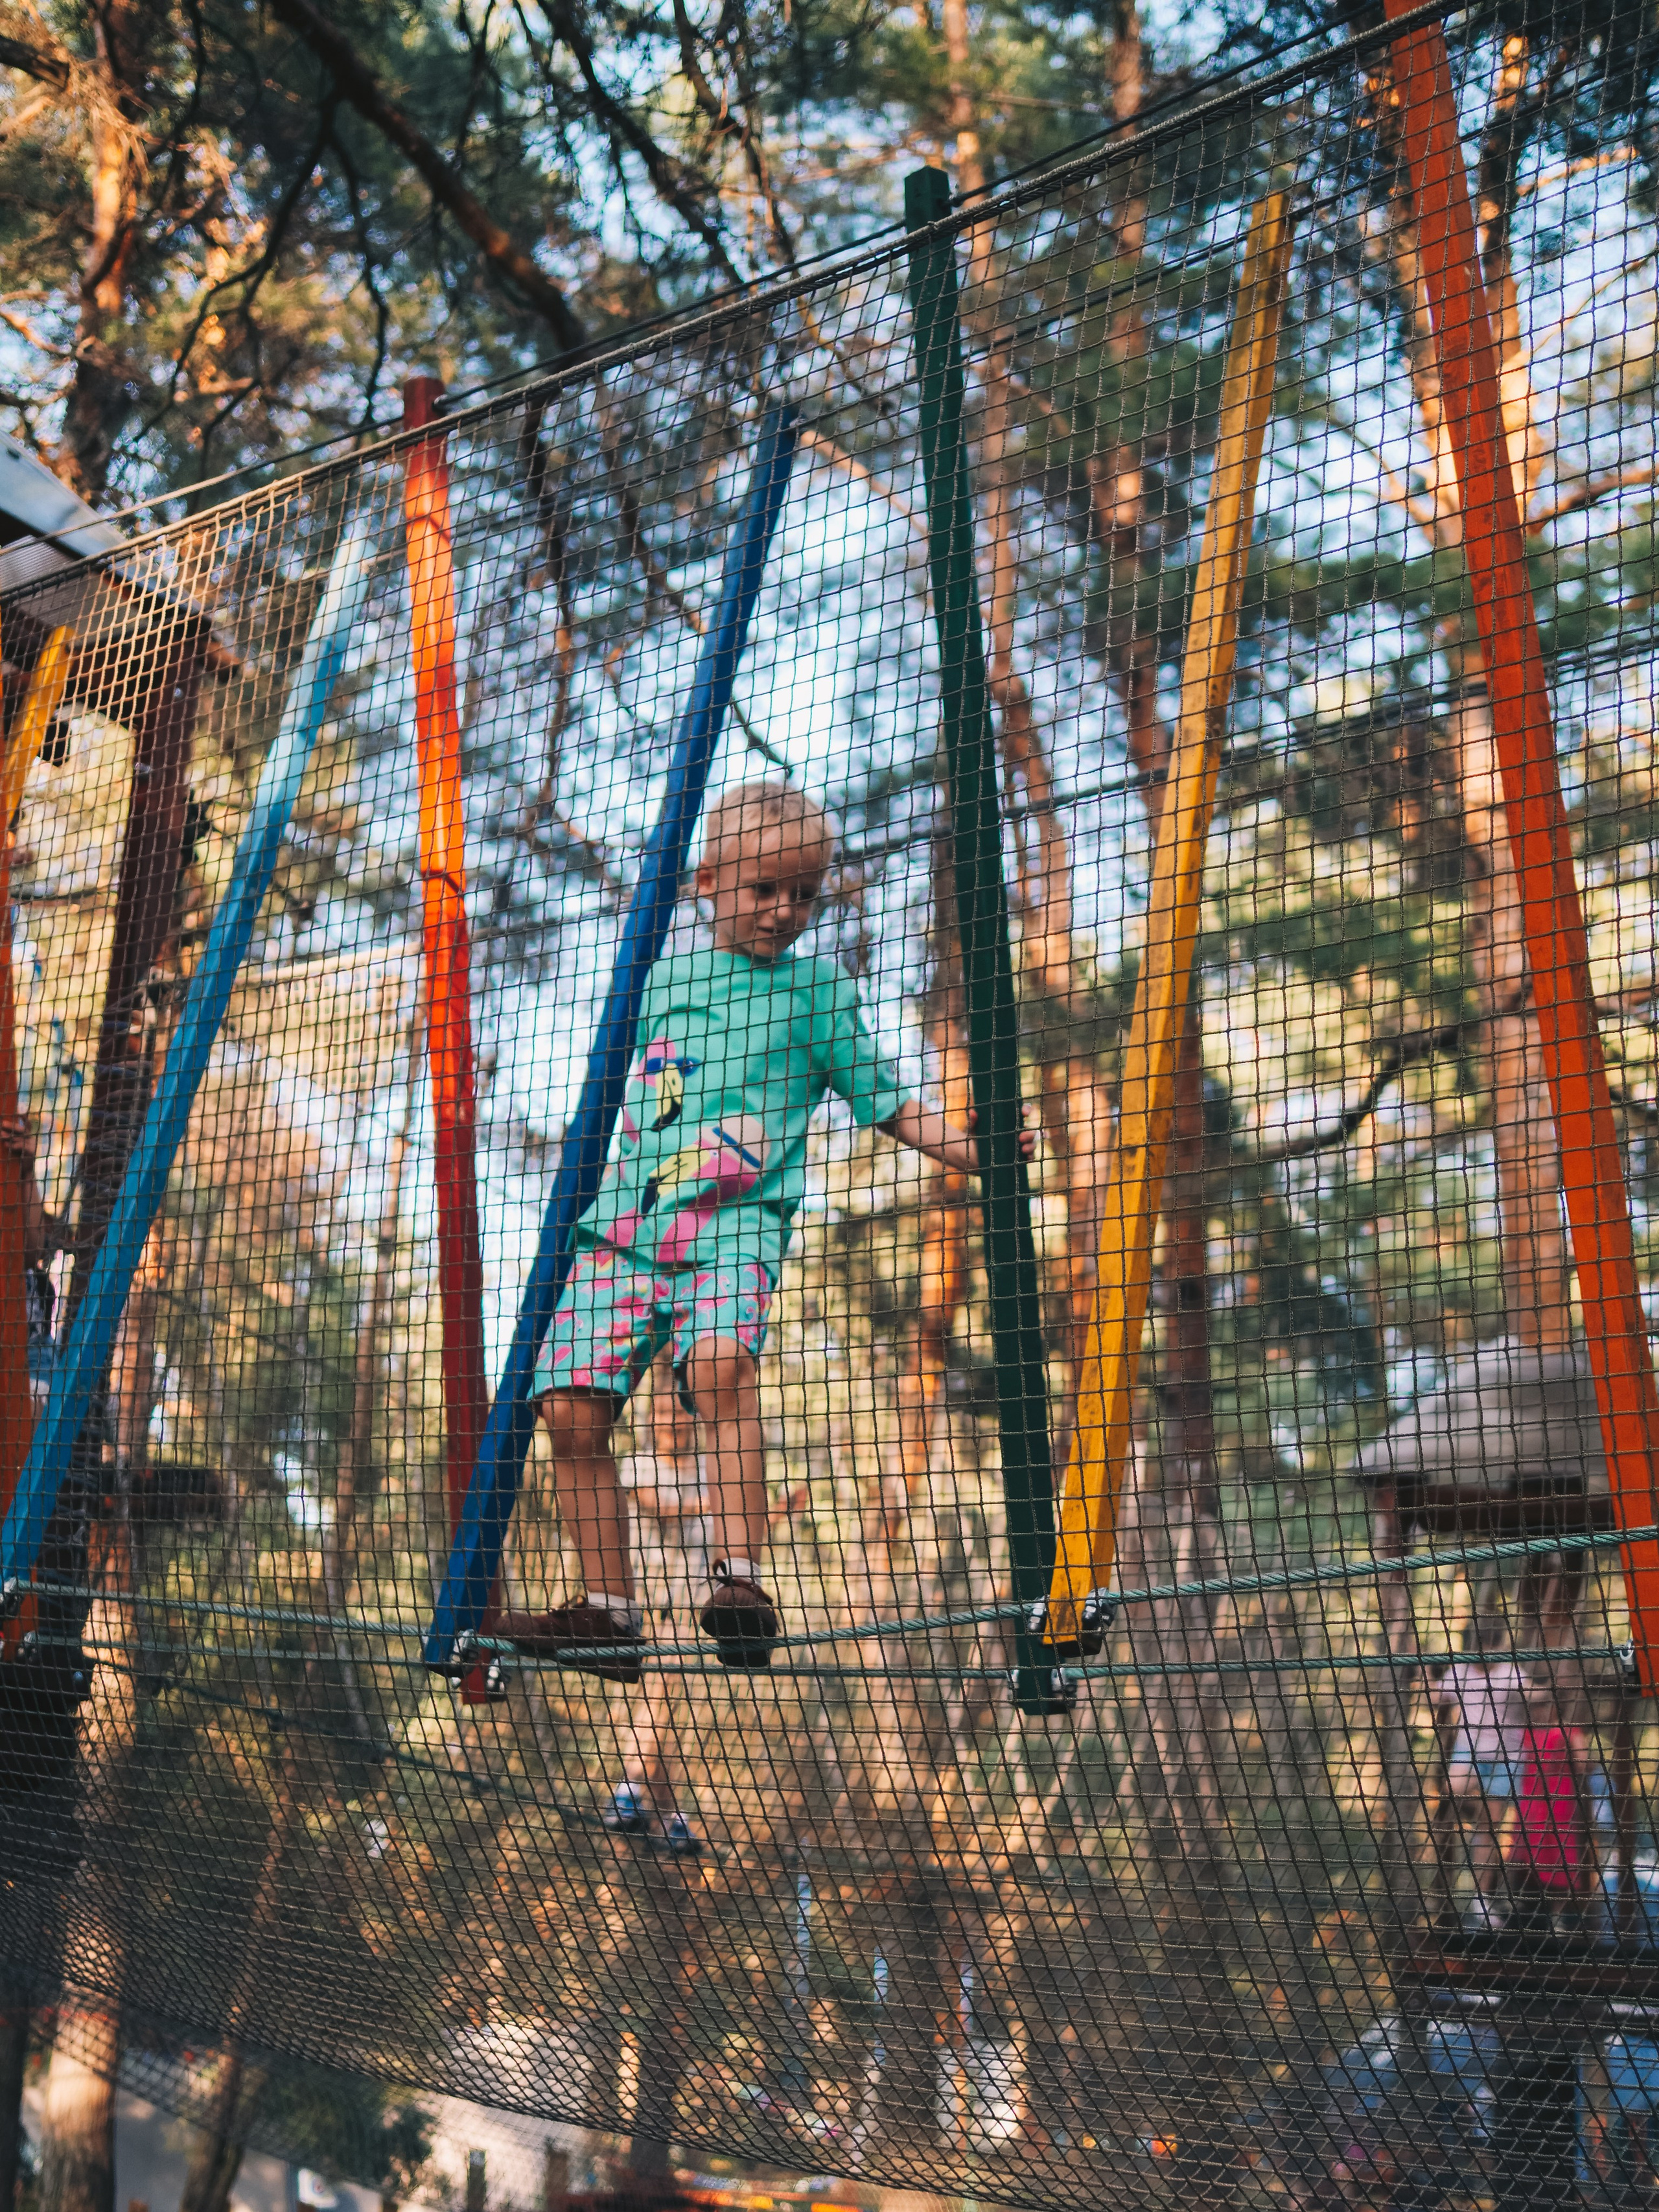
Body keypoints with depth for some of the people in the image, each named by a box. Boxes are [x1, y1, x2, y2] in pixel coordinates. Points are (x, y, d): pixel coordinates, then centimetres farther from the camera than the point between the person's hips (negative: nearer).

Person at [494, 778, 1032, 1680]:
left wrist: (972, 1149, -6)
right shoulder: (662, 974, 19)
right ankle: (607, 1612, 1)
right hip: (628, 1216, 4)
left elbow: (885, 1102, 9)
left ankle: (739, 1580, -33)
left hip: (735, 1225, -4)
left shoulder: (817, 991, 10)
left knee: (720, 1363, -34)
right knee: (572, 1406, -9)